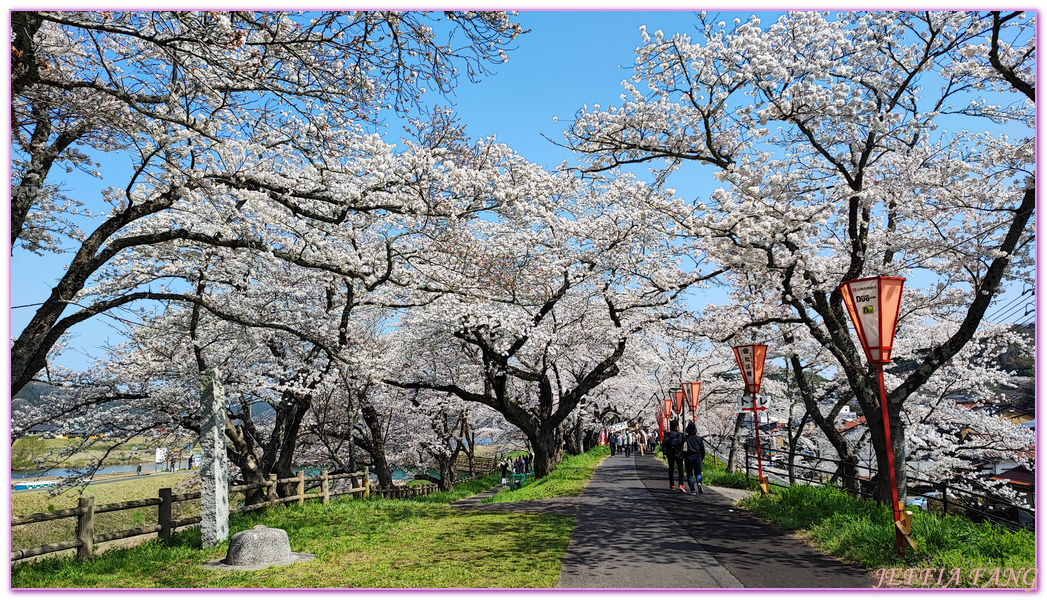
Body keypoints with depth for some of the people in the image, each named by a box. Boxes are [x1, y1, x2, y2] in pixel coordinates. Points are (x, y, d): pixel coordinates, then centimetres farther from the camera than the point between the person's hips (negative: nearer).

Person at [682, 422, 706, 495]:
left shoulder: (685, 438, -3)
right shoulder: (699, 438, 5)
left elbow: (684, 449, -9)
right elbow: (703, 450, 9)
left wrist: (683, 458, -1)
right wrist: (702, 458, 20)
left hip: (689, 457, -1)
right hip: (697, 457, 2)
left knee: (690, 474, 6)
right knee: (698, 473, 8)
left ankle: (692, 490, 1)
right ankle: (699, 483, -22)